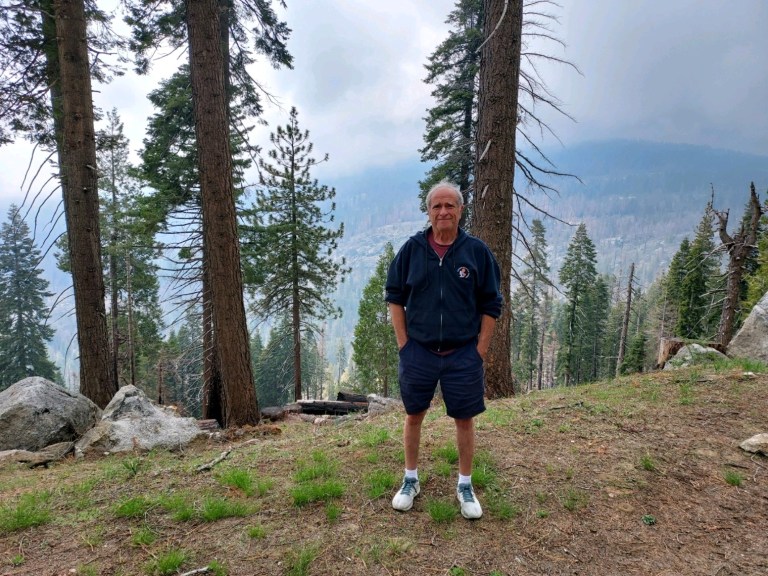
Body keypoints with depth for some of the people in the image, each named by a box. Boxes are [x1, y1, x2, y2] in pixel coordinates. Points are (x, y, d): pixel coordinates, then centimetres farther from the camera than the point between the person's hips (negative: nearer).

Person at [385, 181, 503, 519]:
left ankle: (465, 485, 30)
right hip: (418, 352, 1)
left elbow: (491, 305, 0)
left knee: (465, 419, 10)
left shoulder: (477, 251, -4)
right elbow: (395, 298, 4)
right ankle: (411, 480, 33)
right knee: (414, 416, 13)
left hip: (463, 354, 0)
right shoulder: (411, 249, -2)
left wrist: (480, 350, -3)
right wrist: (403, 344, -2)